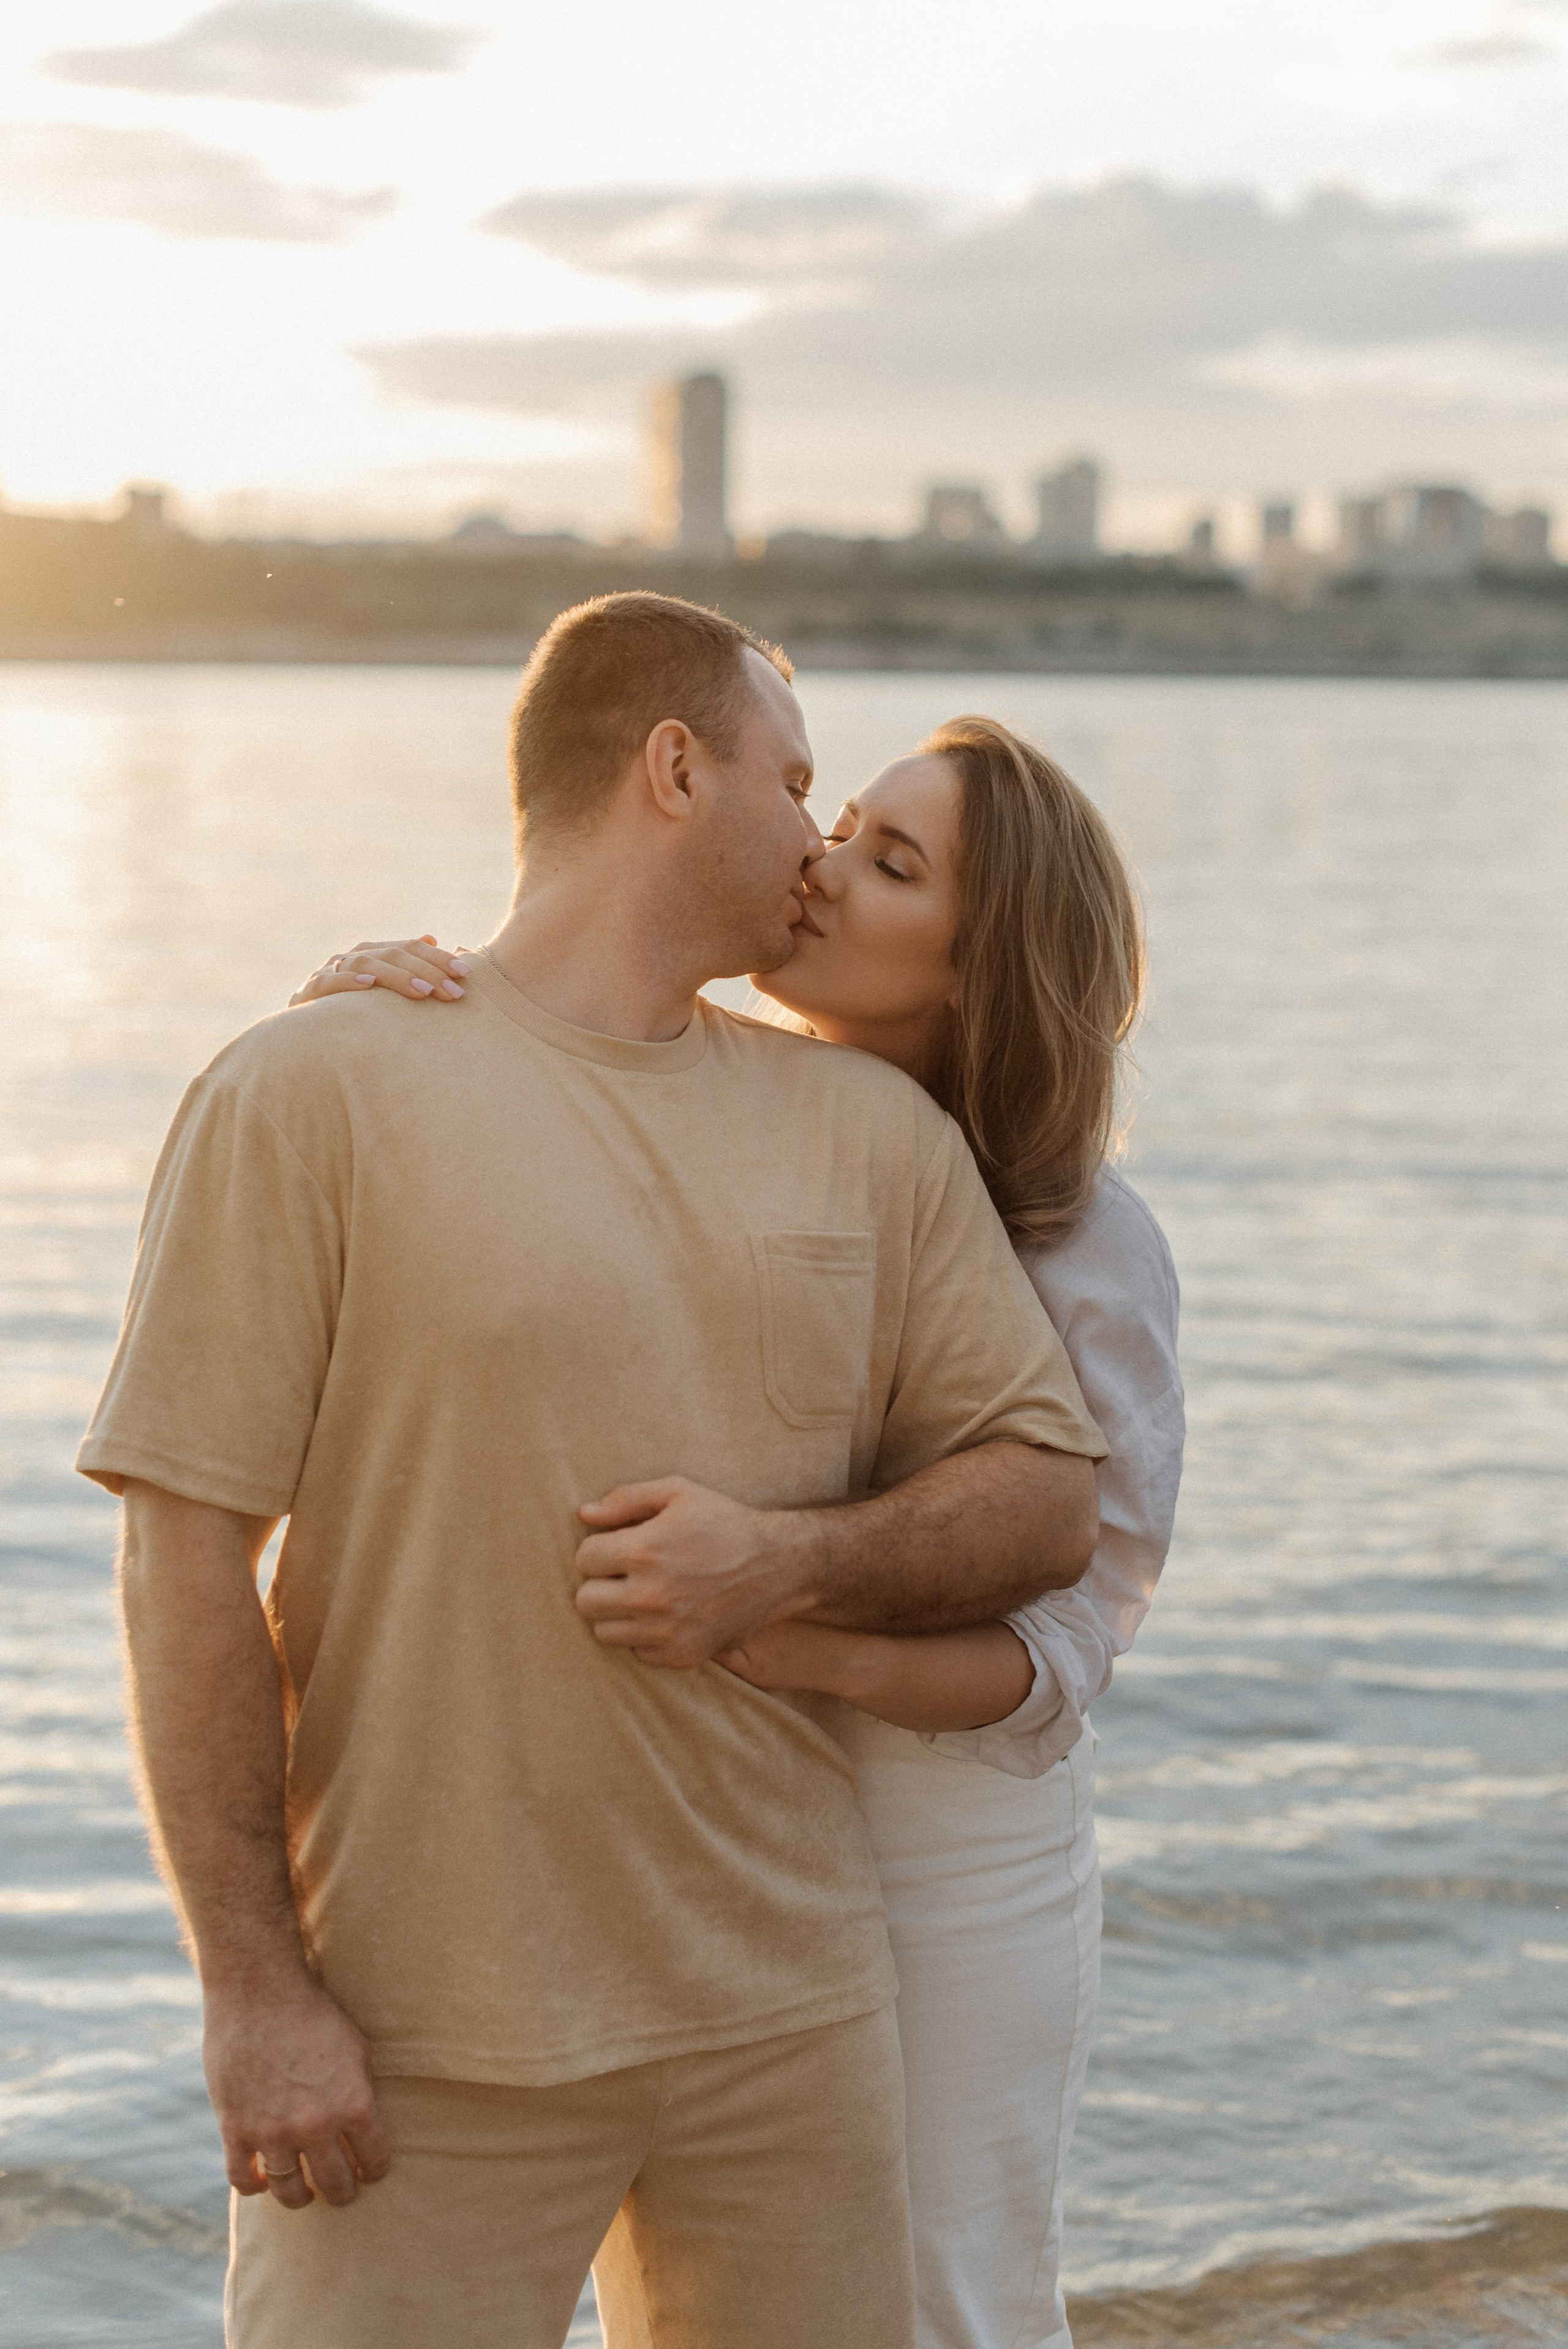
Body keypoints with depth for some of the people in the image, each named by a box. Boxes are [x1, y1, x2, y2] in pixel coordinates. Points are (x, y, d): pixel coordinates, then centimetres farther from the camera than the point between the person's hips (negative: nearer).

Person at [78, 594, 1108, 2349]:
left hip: (784, 2007, 5)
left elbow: (1044, 1498, 8)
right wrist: (253, 1989, -13)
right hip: (422, 2034, -4)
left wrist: (787, 1559, -12)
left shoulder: (874, 1130, 9)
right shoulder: (312, 1090, -6)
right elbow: (187, 1555, -9)